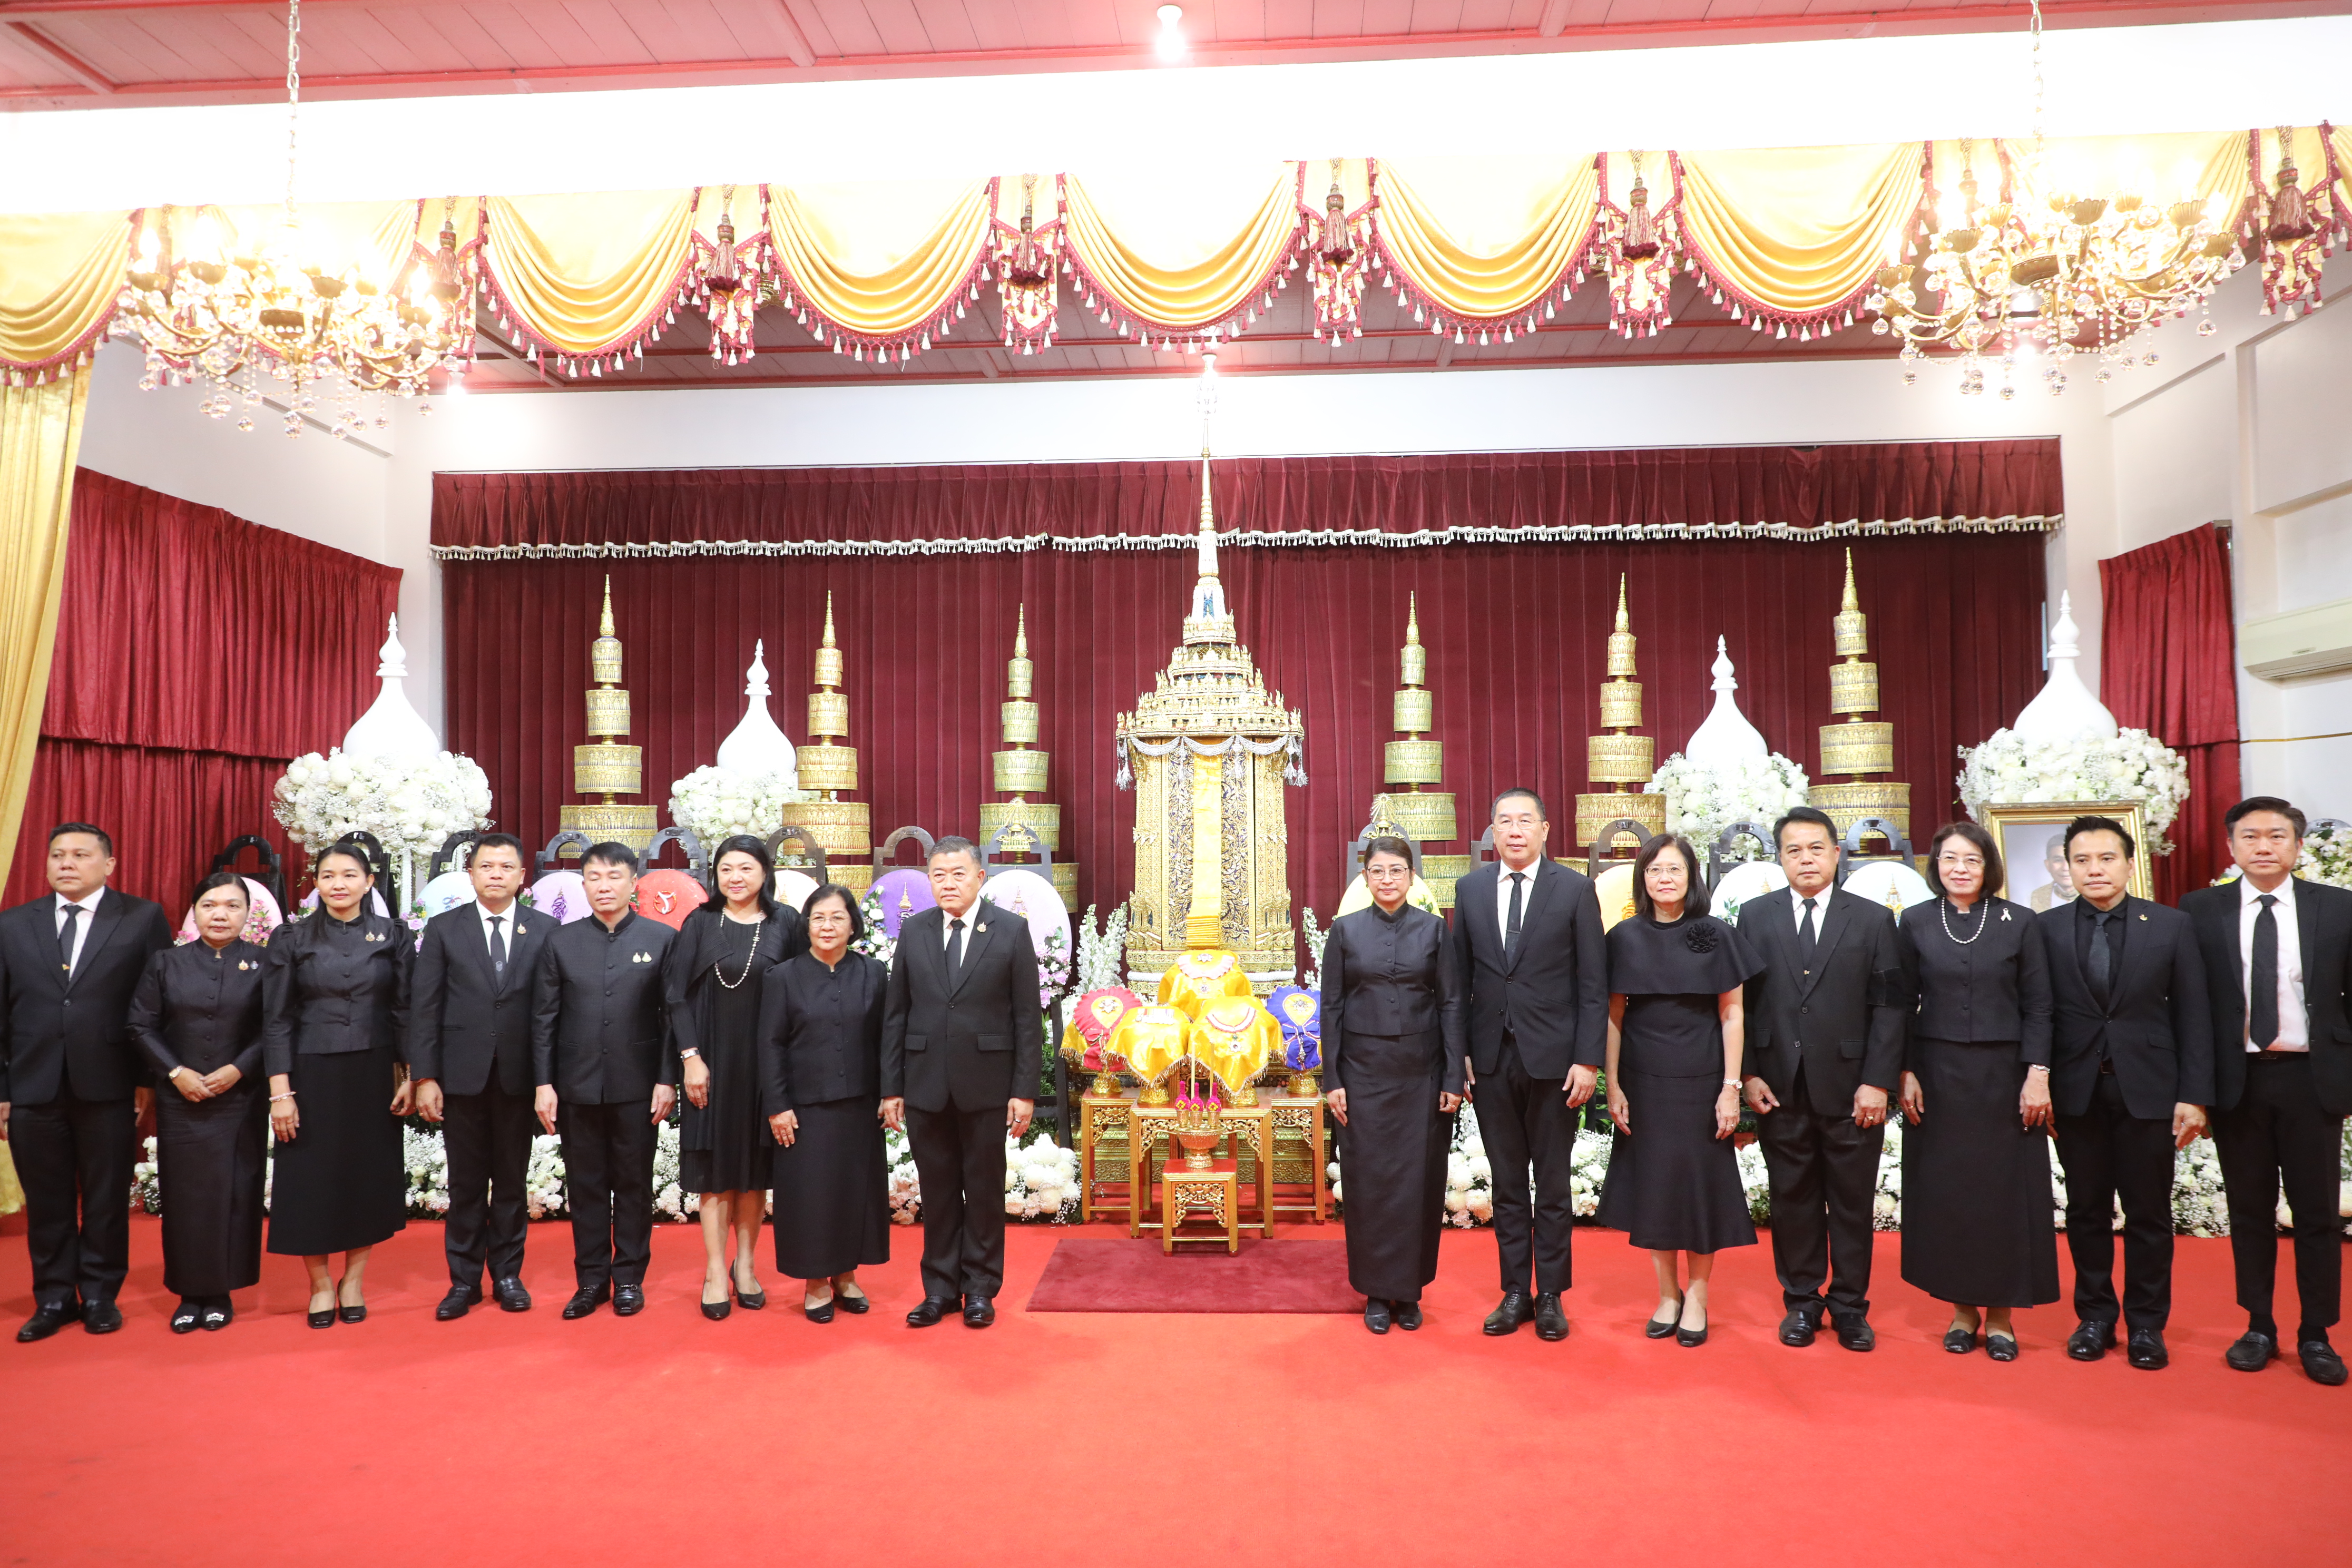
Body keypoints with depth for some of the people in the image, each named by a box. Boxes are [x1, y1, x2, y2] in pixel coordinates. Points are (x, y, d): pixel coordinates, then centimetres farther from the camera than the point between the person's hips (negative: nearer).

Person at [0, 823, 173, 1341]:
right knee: (46, 1201, 10)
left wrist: (150, 1078, -6)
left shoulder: (143, 918, 1)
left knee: (107, 1200, 7)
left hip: (109, 1086, -2)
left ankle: (100, 1295, 21)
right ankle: (54, 1298, 24)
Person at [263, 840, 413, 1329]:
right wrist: (280, 1091, -7)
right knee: (311, 1178, 3)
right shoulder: (292, 939, 0)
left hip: (373, 1074, 1)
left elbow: (405, 1011, 3)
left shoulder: (393, 936, 2)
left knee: (370, 1176, 6)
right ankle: (321, 1284, 21)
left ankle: (354, 1281, 22)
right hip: (312, 1076, -1)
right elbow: (276, 1019, -1)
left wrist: (410, 1076, -3)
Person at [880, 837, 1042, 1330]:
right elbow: (895, 1014, 7)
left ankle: (980, 1289, 21)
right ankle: (940, 1288, 22)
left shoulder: (1011, 929, -2)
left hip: (986, 1084, -2)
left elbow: (1028, 1016, -3)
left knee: (985, 1188, 7)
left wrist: (1025, 1090, -7)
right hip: (925, 1085, 2)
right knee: (937, 1190, 9)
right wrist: (891, 1088, 3)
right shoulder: (913, 931, 6)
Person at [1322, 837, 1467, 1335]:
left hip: (1421, 1073, 0)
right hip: (1365, 1073, 0)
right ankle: (1376, 1292, 18)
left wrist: (1453, 1079, -4)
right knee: (1369, 1180, 4)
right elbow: (1331, 1007, 2)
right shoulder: (1345, 930, 2)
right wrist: (1332, 1080, -3)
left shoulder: (1433, 928, 2)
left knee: (1419, 1180, 4)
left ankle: (1409, 1291, 19)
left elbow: (1451, 1004, 1)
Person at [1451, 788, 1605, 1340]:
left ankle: (1551, 1295, 20)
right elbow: (1461, 978, 8)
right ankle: (1515, 1292, 21)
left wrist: (1587, 1060, -9)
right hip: (1491, 1060, 2)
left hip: (1553, 1058, -2)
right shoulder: (1470, 889, 6)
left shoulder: (1575, 890, -2)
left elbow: (1594, 984, -3)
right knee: (1507, 1183, 10)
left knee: (1553, 1182, 8)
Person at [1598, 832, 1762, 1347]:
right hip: (1644, 1085, 1)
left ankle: (1697, 1297, 21)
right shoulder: (1624, 938, 0)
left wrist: (1731, 1088, -7)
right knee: (1652, 1186, 7)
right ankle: (1668, 1294, 23)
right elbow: (1614, 1017, 1)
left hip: (1702, 1083, -1)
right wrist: (1613, 1087, -3)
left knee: (1702, 1186, 6)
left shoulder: (1717, 936, -2)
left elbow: (1733, 1015, -2)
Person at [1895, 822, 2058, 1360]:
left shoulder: (2019, 922, 2)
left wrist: (2038, 1074, -8)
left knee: (2005, 1191, 3)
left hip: (2004, 1076, 0)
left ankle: (2000, 1315, 15)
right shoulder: (1915, 923, 3)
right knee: (1945, 1193, 3)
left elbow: (2037, 1006, 0)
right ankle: (1963, 1310, 16)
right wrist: (1905, 1073, -3)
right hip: (1937, 1077, 1)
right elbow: (1904, 1004, 4)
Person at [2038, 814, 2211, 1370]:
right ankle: (2094, 1317, 22)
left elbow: (2193, 1015, 1)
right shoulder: (2046, 928, 1)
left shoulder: (2172, 926, 2)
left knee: (2149, 1213, 7)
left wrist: (2194, 1095, -4)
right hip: (2078, 1092, 0)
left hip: (2148, 1089, 0)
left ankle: (2147, 1324, 21)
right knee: (2086, 1210, 9)